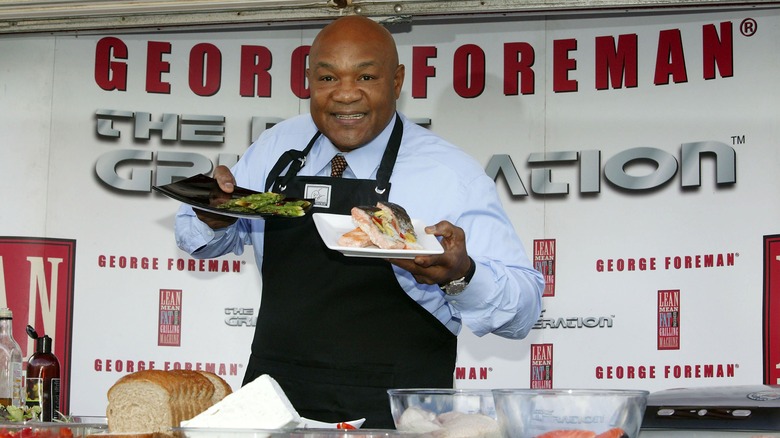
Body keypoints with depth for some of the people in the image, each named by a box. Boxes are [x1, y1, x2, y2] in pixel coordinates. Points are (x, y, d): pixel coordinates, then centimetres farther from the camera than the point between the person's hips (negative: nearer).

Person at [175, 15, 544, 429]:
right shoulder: (276, 146, 7)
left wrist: (461, 276, -26)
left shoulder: (453, 176, -6)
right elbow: (201, 237, 20)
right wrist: (214, 218, -3)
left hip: (388, 418, -3)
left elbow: (524, 308, -6)